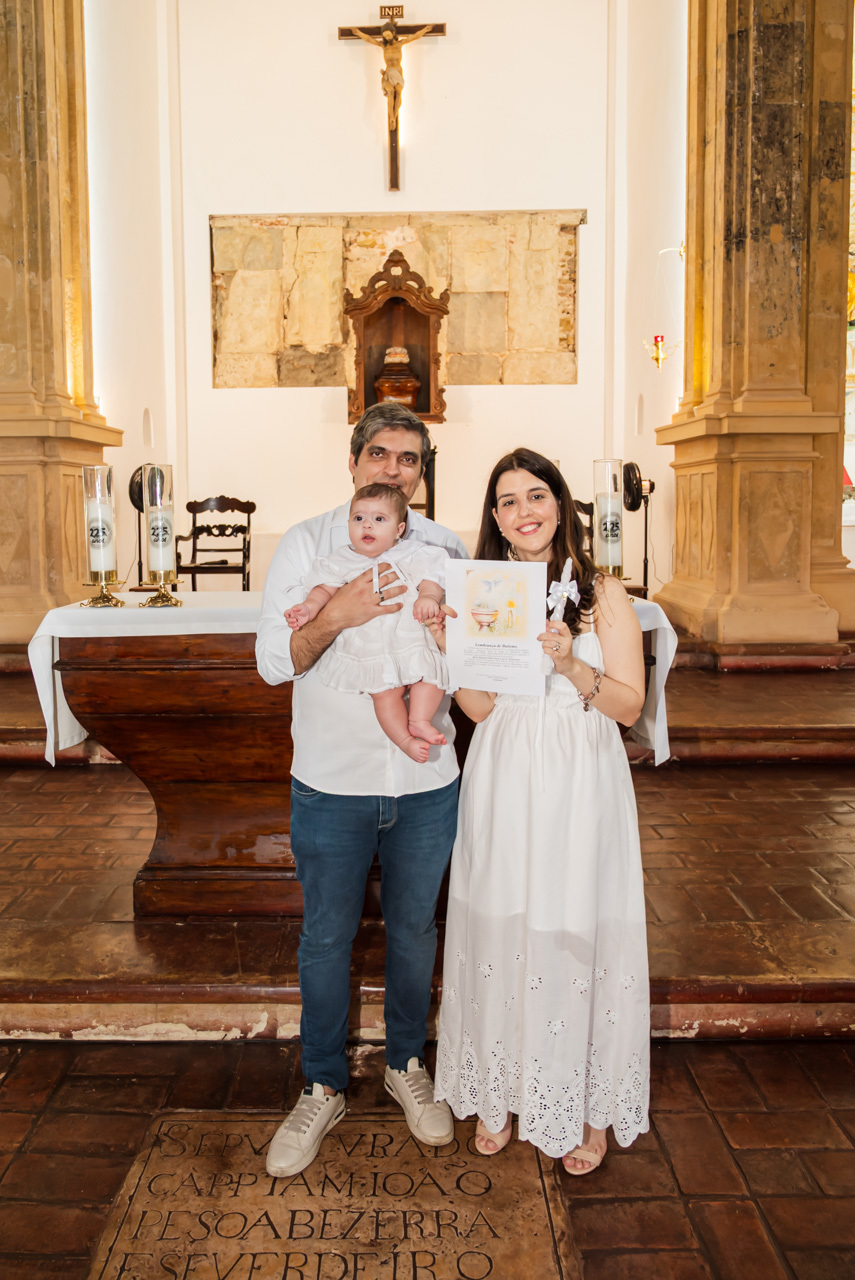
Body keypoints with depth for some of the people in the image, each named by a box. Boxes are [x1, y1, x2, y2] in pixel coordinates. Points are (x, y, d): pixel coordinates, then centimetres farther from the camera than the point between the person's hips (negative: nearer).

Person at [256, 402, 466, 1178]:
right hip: (331, 783, -1)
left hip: (426, 782, 2)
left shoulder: (445, 551, 3)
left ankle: (407, 1065, 39)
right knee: (327, 938, 11)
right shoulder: (306, 545, -3)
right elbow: (274, 662, -9)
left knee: (415, 929, 16)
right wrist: (335, 617, -27)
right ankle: (323, 1090, 30)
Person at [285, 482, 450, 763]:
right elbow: (325, 588, 7)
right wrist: (309, 607, -13)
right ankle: (405, 740, -6)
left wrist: (428, 597, -24)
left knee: (433, 671, -15)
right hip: (366, 651, -1)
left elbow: (430, 579, -1)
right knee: (386, 691, -14)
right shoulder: (342, 563, 11)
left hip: (409, 642, 2)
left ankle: (419, 719, -3)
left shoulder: (411, 556, 8)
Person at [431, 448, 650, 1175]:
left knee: (577, 934, 5)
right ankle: (500, 1092, 29)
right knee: (500, 930, 9)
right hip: (502, 787, 2)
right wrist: (449, 643, -15)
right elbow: (480, 708, -1)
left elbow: (630, 706, -6)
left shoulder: (603, 592, -1)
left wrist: (570, 664, -21)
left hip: (580, 787, -2)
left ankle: (588, 1106, 25)